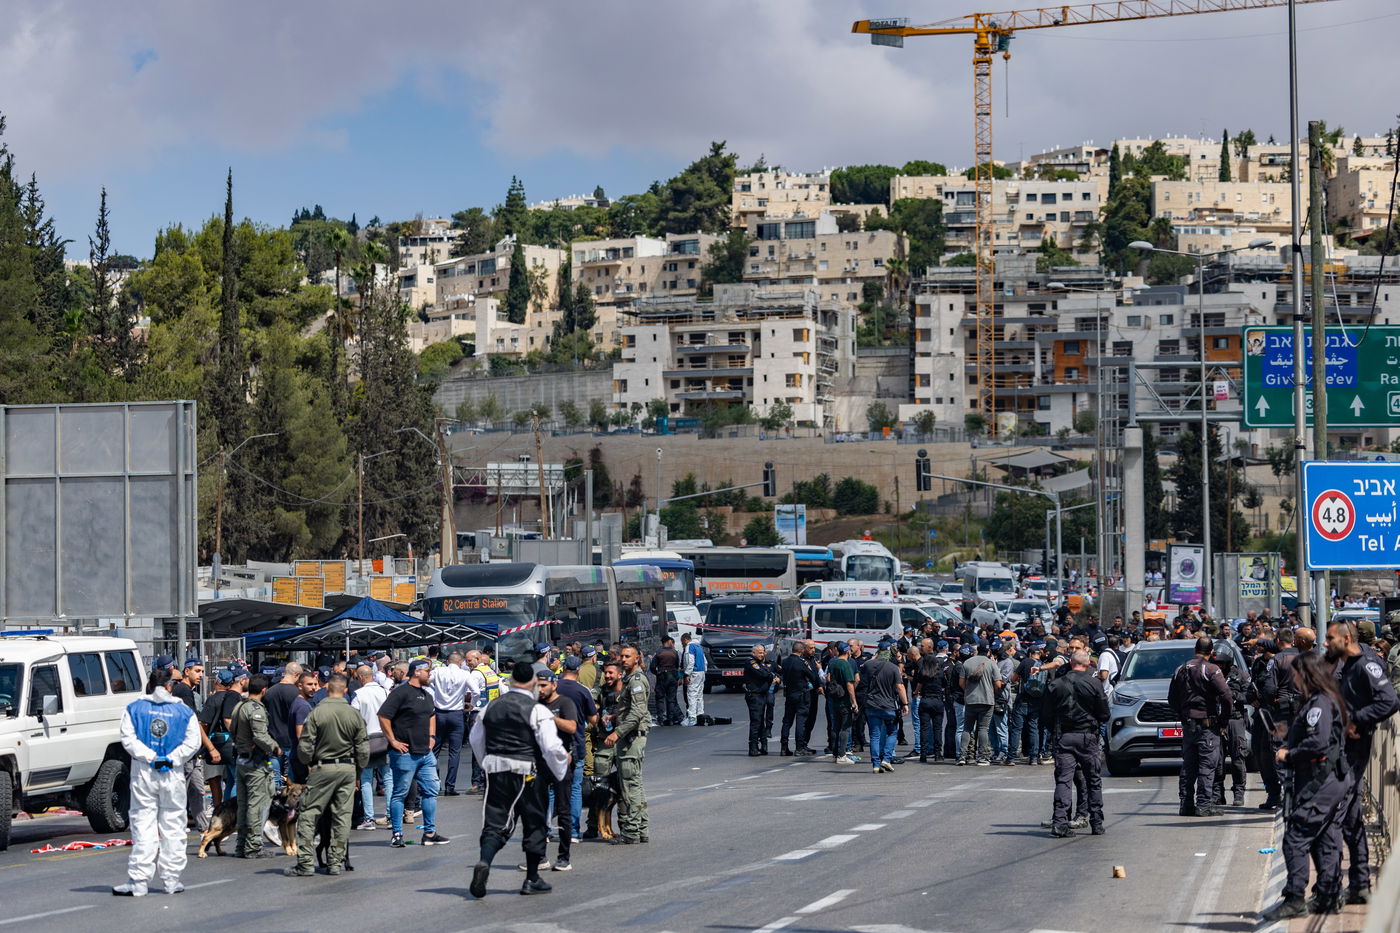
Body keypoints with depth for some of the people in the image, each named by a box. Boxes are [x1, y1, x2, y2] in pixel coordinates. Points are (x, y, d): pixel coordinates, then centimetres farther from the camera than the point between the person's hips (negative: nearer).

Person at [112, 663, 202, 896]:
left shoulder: (134, 709, 1)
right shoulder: (184, 712, 2)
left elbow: (128, 739, -6)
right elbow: (192, 743, -5)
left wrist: (149, 756, -7)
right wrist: (171, 759, -5)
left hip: (143, 773, 0)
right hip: (173, 776, 0)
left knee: (143, 825, 1)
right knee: (173, 826, 9)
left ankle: (138, 882, -3)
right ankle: (171, 880, 11)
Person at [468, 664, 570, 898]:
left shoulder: (492, 707, 5)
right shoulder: (537, 711, -11)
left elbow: (475, 739, 17)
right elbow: (551, 747, -16)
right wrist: (560, 767, 4)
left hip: (496, 772, 4)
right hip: (527, 772, -3)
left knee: (495, 823, 5)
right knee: (535, 824, 11)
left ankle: (484, 862, -22)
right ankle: (532, 879, 17)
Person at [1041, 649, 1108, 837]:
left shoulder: (1056, 685, -1)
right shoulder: (1095, 684, -6)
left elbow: (1046, 714, 2)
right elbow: (1104, 715, -2)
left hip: (1063, 737, 1)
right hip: (1087, 737, -1)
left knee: (1063, 779, -1)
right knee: (1094, 781, 11)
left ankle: (1060, 821, -14)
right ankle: (1096, 823, 14)